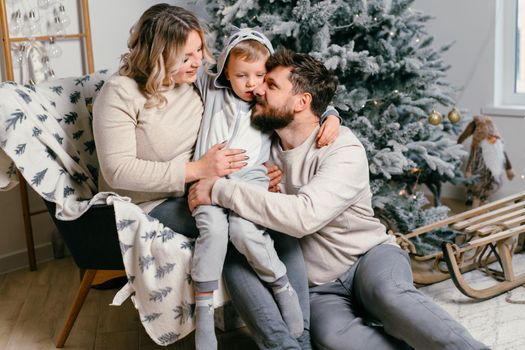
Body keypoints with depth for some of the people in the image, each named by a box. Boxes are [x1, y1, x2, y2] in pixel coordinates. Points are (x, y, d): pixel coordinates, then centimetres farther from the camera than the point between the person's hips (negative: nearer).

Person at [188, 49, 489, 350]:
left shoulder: (343, 149, -13)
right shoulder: (268, 147, 5)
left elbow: (304, 215, -31)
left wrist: (220, 190, -27)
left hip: (370, 257, -3)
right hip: (321, 290, 4)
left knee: (390, 295, -39)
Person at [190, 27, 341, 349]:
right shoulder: (211, 88, 19)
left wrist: (332, 117, 4)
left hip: (250, 180, -1)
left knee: (243, 230, -30)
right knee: (213, 228, -29)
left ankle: (283, 289, -9)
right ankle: (203, 311, -18)